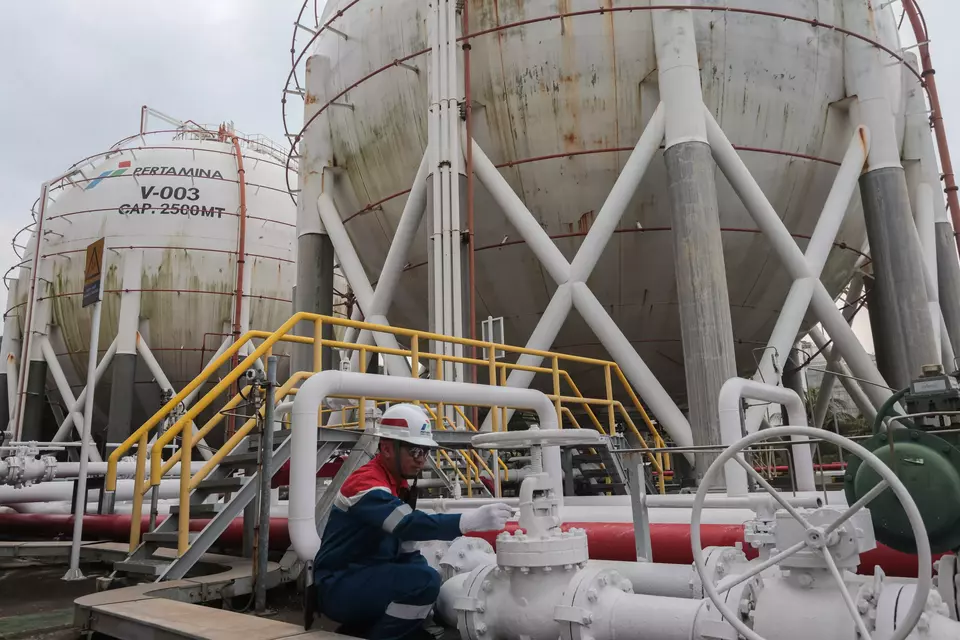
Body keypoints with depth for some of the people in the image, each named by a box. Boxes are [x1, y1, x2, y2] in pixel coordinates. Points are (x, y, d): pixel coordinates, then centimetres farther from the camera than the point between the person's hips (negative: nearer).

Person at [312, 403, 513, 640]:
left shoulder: (399, 486, 9)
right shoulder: (366, 483, -22)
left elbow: (406, 540, 9)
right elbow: (408, 524, -38)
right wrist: (470, 520, -46)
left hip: (369, 580, 10)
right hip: (339, 586, -9)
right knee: (424, 581, -29)